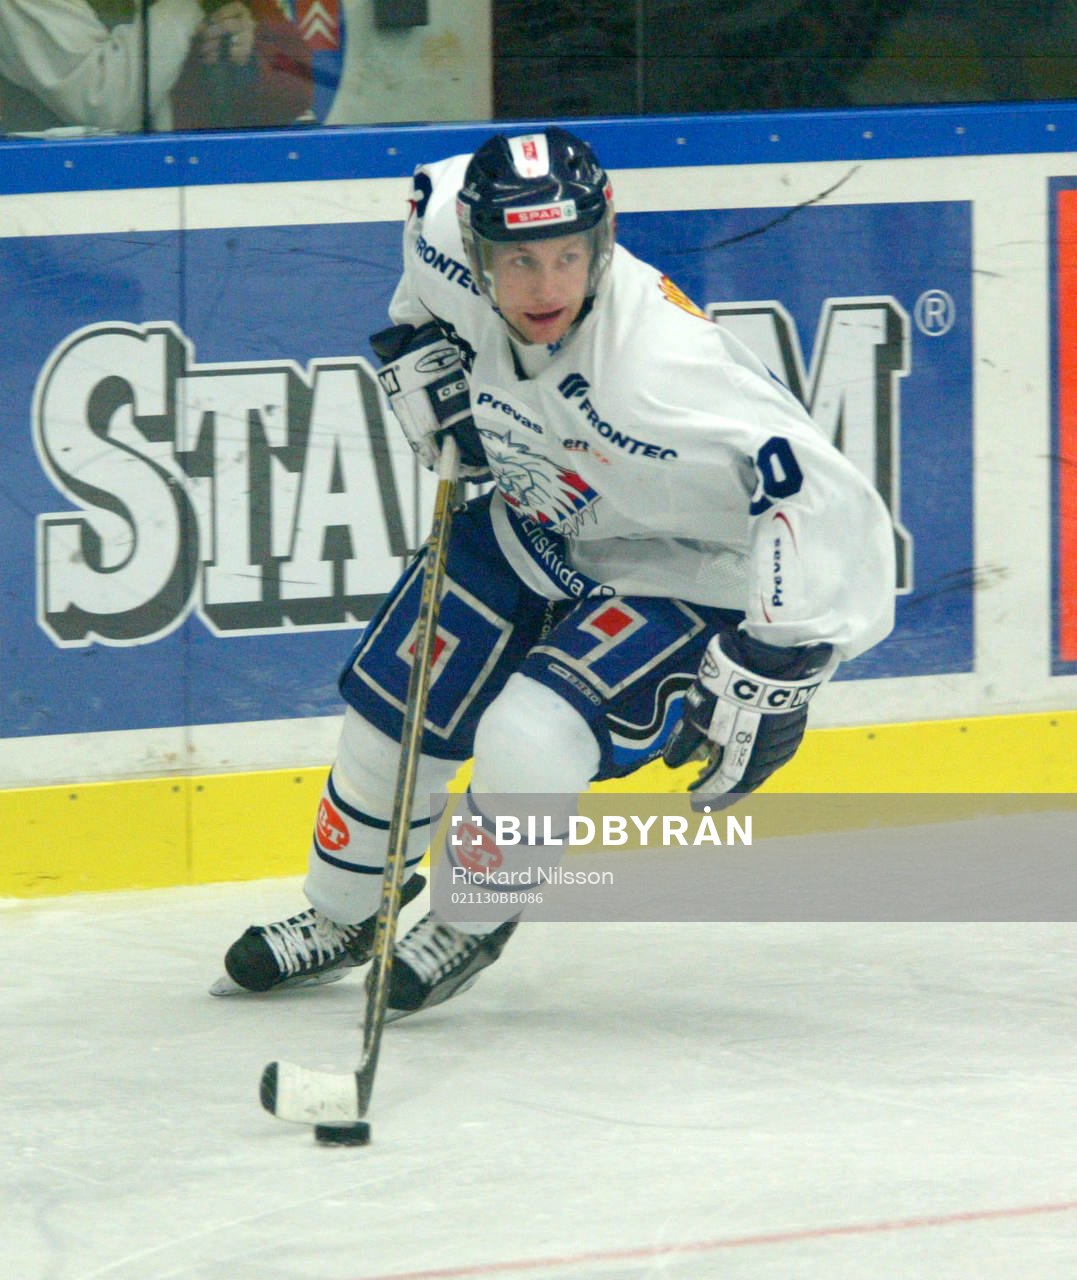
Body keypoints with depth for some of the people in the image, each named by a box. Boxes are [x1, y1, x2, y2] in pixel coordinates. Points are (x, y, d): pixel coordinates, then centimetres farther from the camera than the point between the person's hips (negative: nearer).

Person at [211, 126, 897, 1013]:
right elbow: (431, 201, 4)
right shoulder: (451, 232, -23)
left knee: (526, 742, -24)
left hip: (677, 573, -7)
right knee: (390, 710, 9)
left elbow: (819, 496, -44)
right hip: (534, 524, 7)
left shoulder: (658, 367, -42)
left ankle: (473, 924, 10)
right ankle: (339, 921, 39)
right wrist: (421, 343, -3)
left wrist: (770, 672, -42)